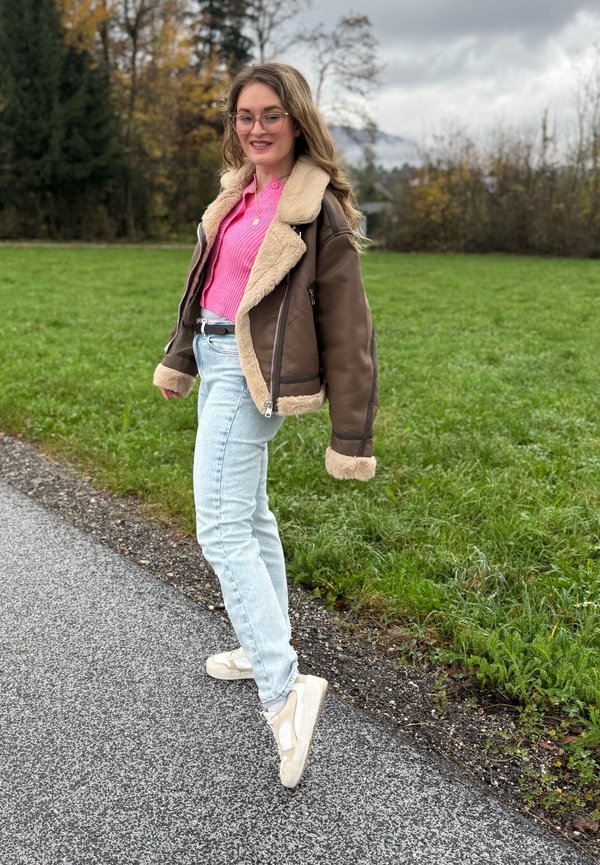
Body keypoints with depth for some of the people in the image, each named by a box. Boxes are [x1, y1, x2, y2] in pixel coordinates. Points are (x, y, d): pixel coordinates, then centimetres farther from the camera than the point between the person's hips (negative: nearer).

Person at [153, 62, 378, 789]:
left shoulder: (318, 208, -13)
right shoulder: (237, 191, 9)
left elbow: (348, 331, -13)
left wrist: (351, 438, -13)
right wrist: (178, 358, 25)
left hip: (254, 374, -9)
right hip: (218, 361, 9)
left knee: (221, 528, -14)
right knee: (248, 515, 17)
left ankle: (284, 693, -14)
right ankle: (268, 647, 33)